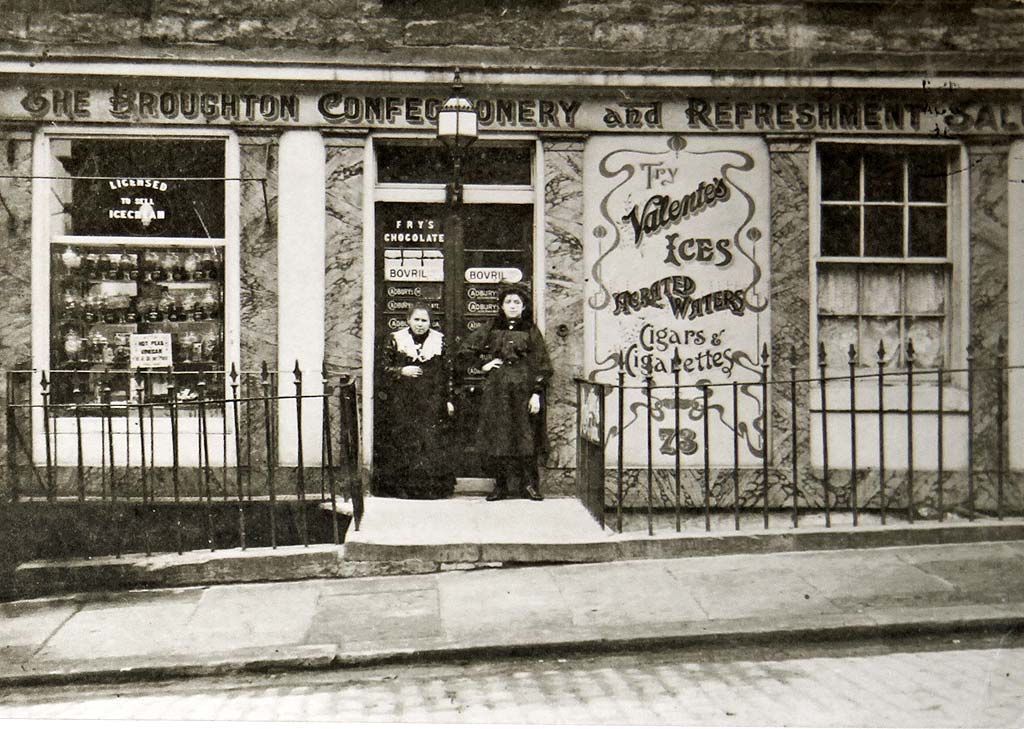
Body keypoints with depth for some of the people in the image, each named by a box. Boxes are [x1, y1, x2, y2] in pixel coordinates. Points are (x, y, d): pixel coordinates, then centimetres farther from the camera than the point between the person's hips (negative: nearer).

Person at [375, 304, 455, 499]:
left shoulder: (439, 340, 7)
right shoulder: (394, 340, 3)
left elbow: (446, 373, 10)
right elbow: (384, 366, 4)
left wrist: (448, 400, 7)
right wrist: (402, 371, -14)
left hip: (432, 401, 1)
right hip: (402, 402, -1)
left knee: (432, 443, -2)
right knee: (403, 442, -3)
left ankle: (432, 487, 5)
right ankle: (402, 487, 4)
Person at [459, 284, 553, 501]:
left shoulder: (531, 330, 6)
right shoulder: (491, 328, 10)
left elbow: (541, 365, 2)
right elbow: (465, 350, 14)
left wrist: (536, 393, -6)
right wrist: (483, 364, 3)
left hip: (523, 389, -1)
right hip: (496, 389, 2)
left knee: (526, 436, -5)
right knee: (497, 437, 1)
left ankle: (530, 483, 4)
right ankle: (501, 485, 9)